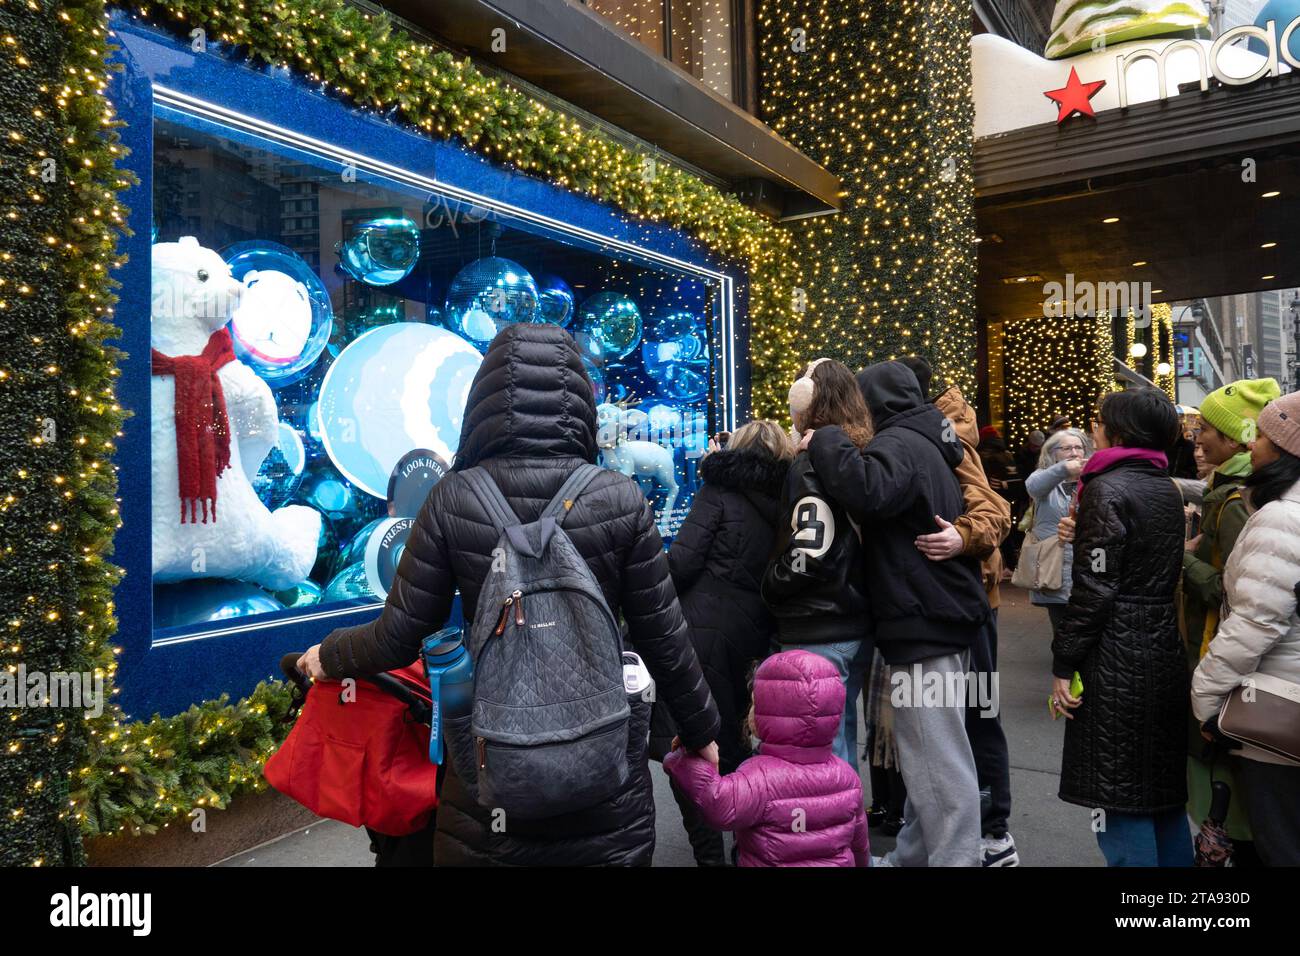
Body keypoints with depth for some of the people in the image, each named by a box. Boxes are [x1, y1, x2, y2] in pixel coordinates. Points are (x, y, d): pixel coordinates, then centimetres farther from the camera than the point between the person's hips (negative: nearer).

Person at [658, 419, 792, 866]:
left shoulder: (719, 491, -4)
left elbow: (681, 562, -12)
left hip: (700, 632, -7)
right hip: (747, 638, 7)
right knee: (729, 740, 22)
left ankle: (710, 853, 1)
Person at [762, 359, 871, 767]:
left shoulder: (813, 462, -14)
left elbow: (811, 549, -21)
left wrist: (768, 587, -7)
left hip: (818, 635, -8)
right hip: (856, 627, 9)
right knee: (842, 739, 19)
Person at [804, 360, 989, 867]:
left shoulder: (900, 444, -13)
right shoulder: (924, 444, 20)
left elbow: (867, 491, -34)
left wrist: (826, 441, -21)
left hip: (925, 623, -11)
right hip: (941, 616, 11)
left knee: (938, 760, -5)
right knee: (928, 754, 17)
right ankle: (913, 855, 29)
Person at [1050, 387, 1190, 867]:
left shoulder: (1107, 489, -13)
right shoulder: (1167, 489, 12)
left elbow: (1094, 589, -17)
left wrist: (1063, 665, -14)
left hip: (1116, 657, -9)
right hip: (1164, 649, 9)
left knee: (1116, 793, 0)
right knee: (1164, 789, 18)